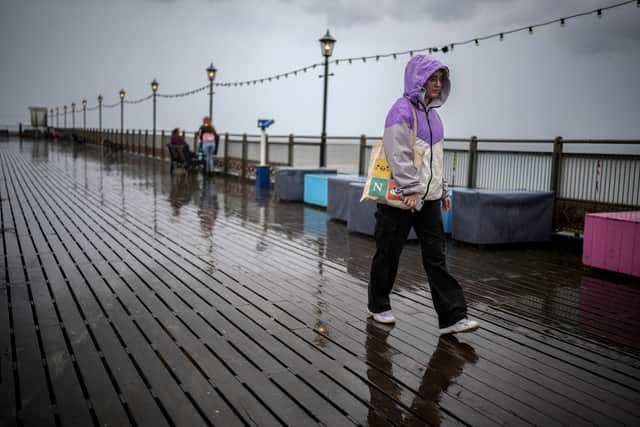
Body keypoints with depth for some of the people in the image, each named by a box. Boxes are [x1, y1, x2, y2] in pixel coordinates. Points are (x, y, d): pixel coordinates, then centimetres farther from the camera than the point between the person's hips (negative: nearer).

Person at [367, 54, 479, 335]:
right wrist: (411, 190, -20)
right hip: (401, 198, -7)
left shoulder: (431, 112, 15)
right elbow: (399, 156, -18)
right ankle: (378, 306, 25)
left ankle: (452, 317, 4)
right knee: (388, 254, 7)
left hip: (428, 198, 8)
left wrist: (443, 189, 18)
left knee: (436, 256, 3)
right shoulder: (402, 111, -11)